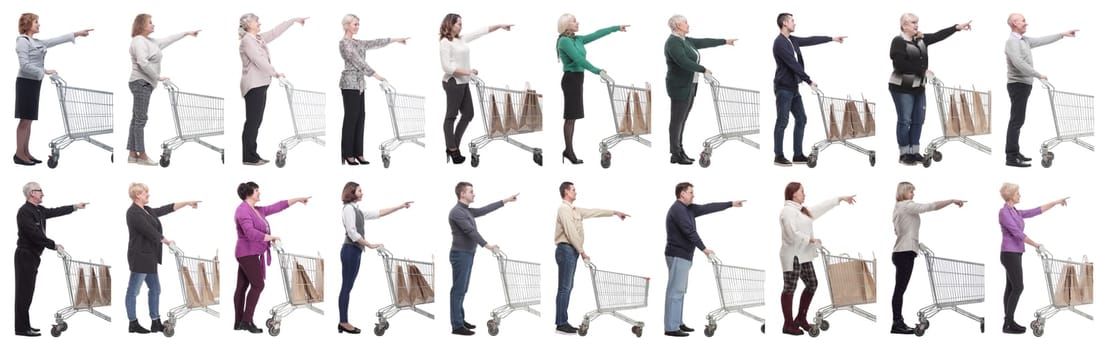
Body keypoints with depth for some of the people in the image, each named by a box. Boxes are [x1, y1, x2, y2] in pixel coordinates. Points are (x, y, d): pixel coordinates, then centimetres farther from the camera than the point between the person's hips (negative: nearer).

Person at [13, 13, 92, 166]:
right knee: (25, 119, -7)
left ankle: (26, 153, 12)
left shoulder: (36, 42, 15)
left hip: (35, 83, 9)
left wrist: (77, 34, 21)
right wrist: (44, 71, -19)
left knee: (28, 120, 9)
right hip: (26, 83, -9)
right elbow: (25, 65, -19)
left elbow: (55, 41, 20)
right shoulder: (22, 41, -12)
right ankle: (19, 154, -5)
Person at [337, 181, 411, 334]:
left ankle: (343, 322, 10)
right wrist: (369, 245, -15)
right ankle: (344, 323, -5)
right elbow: (352, 232, -17)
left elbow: (379, 213, 21)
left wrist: (401, 206, 20)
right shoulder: (349, 208, -10)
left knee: (347, 287, 8)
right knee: (346, 287, -7)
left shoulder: (357, 210, 18)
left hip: (355, 251, 10)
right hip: (351, 250, -10)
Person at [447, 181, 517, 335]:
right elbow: (470, 231, -23)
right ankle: (457, 326, -8)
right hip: (460, 255, -10)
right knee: (458, 290, -8)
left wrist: (505, 200, 23)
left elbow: (484, 210, 21)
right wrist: (486, 245, -27)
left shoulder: (467, 211, 14)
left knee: (462, 289, 14)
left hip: (467, 254, 10)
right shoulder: (457, 212, -17)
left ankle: (460, 320, 20)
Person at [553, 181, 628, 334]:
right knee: (564, 288, -10)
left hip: (572, 251, 10)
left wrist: (614, 212, 26)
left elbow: (593, 212, 25)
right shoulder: (564, 209, -13)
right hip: (566, 250, -10)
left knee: (567, 288, 10)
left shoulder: (574, 210, 17)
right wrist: (582, 251, -15)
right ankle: (561, 324, -10)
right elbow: (571, 233, -18)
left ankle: (562, 322, 11)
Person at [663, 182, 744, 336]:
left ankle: (678, 323, 18)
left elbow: (708, 208, 18)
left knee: (680, 290, 13)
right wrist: (703, 248, -17)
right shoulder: (678, 209, -15)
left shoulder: (687, 209, 15)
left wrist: (731, 204, 20)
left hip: (683, 256, 11)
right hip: (678, 255, -11)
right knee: (675, 291, -10)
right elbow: (689, 231, -20)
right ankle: (671, 328, -12)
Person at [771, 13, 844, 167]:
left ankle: (798, 155, 12)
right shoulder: (780, 43, -17)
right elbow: (793, 65, -19)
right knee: (782, 122, -6)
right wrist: (809, 81, -16)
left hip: (793, 88, 10)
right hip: (783, 88, -10)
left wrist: (832, 38, 26)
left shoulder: (792, 40, 11)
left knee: (801, 119, 9)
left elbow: (810, 40, 22)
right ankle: (779, 157, -2)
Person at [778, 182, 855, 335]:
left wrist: (840, 199, 27)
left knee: (812, 284, 12)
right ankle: (788, 324, 3)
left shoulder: (801, 210, 16)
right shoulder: (788, 211, -14)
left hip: (803, 256, 10)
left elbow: (822, 207, 25)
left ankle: (801, 319, 24)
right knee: (790, 288, -3)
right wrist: (811, 240, -11)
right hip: (792, 255, -10)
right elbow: (792, 234, -22)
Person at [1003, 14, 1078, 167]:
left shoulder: (1024, 40, 14)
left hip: (1024, 84, 10)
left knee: (1018, 120, 12)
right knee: (1016, 120, -11)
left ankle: (1014, 153, 17)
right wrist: (1038, 75, -23)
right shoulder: (1012, 41, -16)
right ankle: (1011, 157, -14)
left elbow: (1042, 40, 24)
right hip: (1018, 84, -10)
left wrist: (1063, 34, 24)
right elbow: (1018, 63, -27)